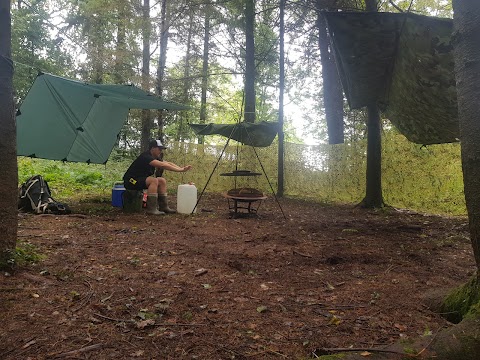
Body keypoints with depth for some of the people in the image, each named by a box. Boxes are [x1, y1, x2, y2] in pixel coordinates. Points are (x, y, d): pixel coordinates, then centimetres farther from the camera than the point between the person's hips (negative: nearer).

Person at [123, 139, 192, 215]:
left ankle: (163, 207, 1)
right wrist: (180, 170, -33)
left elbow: (168, 163, 3)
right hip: (131, 181, -10)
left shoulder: (154, 158, 8)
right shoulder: (146, 157, -23)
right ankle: (151, 209, -28)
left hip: (141, 180, 10)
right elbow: (162, 165, -34)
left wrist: (181, 168, -13)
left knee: (162, 181, 0)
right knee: (154, 180, -30)